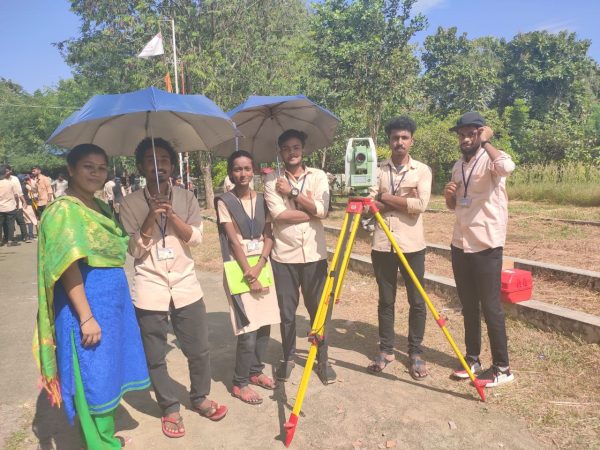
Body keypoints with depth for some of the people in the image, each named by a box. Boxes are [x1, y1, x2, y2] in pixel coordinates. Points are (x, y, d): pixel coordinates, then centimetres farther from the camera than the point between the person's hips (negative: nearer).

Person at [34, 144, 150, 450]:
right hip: (87, 299, -9)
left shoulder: (100, 207, 12)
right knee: (93, 375, 3)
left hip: (113, 296, 9)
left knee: (109, 370, 18)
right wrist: (86, 317, -22)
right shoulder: (64, 209, -13)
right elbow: (68, 266, -20)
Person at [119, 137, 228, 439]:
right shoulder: (131, 203, -2)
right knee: (155, 357, 9)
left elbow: (196, 237, -4)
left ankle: (200, 398, 34)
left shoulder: (186, 198, 4)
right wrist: (152, 217, -18)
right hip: (150, 290, -1)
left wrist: (171, 214, -16)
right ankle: (170, 408, 29)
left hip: (186, 286, 2)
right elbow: (134, 250, -6)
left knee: (199, 349, 10)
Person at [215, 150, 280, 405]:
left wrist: (259, 266, -12)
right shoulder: (225, 202, -6)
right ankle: (239, 383, 11)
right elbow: (233, 241, -11)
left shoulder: (262, 200, 8)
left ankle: (256, 371, 29)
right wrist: (249, 275, -14)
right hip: (239, 269, -5)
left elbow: (268, 236, 4)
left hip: (262, 266, 5)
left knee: (264, 325, 9)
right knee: (248, 331, -6)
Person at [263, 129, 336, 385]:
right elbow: (279, 214, -12)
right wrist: (311, 212, -10)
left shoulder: (318, 176, 5)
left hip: (315, 254, 1)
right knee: (287, 311, 9)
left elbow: (321, 210, -10)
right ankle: (288, 358, 28)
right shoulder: (272, 180, 2)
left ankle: (322, 360, 24)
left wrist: (292, 192, -9)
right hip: (284, 256, 0)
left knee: (320, 309, 7)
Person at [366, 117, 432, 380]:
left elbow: (420, 204, -12)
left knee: (416, 301, 6)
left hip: (412, 245, -1)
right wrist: (403, 201, -12)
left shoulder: (422, 170, 2)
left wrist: (387, 198, -8)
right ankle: (386, 350, 23)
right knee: (386, 300, 10)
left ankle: (415, 353, 20)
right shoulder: (378, 170, 7)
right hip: (382, 245, 2)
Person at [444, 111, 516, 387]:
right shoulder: (458, 166, 13)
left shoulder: (492, 159, -9)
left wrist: (486, 142, -19)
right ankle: (472, 359, 26)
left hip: (486, 247, -7)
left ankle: (502, 368, 13)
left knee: (490, 307, -1)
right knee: (468, 307, 13)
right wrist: (449, 195, -1)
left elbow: (506, 167, -35)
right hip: (460, 245, 7)